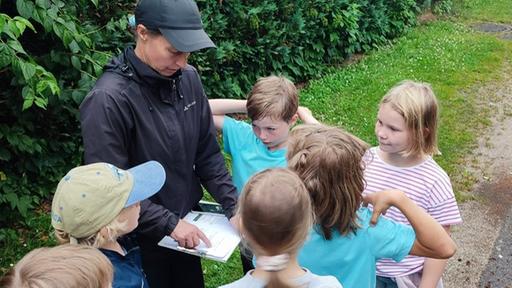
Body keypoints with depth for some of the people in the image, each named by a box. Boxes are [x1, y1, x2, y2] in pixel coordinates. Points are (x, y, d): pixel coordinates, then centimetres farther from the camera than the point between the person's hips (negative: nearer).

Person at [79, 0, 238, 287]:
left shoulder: (188, 78, -7)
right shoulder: (108, 100, -24)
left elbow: (207, 154, 1)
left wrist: (233, 204, -6)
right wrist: (169, 223, -20)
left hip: (187, 225, 5)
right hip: (141, 239, -5)